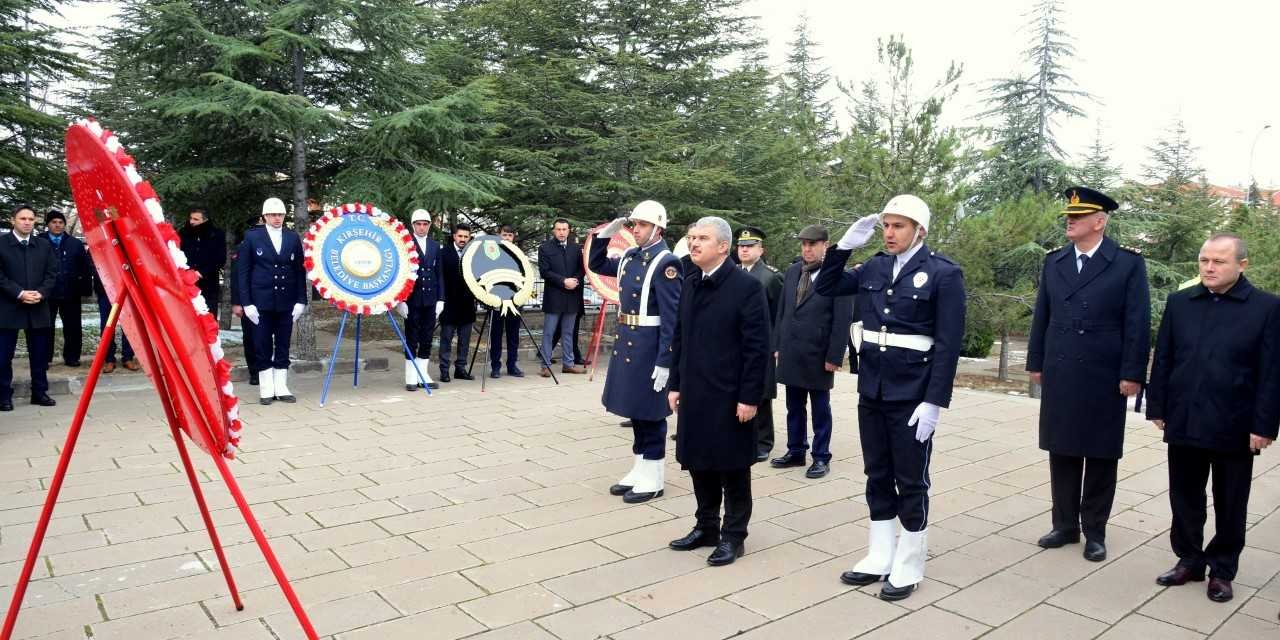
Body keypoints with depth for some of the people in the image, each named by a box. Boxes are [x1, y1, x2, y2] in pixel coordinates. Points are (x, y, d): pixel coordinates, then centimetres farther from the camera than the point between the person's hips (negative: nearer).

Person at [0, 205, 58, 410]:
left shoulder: (44, 245, 9)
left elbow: (52, 273, 6)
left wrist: (41, 293, -10)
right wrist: (19, 293, -15)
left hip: (38, 307, 3)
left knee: (39, 354, 7)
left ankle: (39, 392, 16)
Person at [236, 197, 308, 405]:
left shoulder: (293, 238, 7)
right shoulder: (252, 237, 2)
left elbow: (300, 271, 8)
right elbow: (243, 271, 1)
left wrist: (301, 301, 1)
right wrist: (246, 302, -6)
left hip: (286, 303, 2)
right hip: (261, 302, -2)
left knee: (283, 347, 7)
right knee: (263, 348, 3)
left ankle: (281, 387, 14)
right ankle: (266, 389, 11)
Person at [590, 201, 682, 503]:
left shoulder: (666, 263, -15)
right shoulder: (629, 256, 9)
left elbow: (671, 317, -18)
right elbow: (597, 265, 24)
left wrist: (664, 362, -21)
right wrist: (605, 233, 8)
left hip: (648, 347, -8)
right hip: (625, 341, 8)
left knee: (650, 413, 2)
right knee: (635, 410, 16)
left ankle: (653, 479, 15)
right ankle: (639, 470, 28)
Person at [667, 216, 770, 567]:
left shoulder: (747, 286, -12)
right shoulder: (689, 285, 10)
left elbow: (757, 347, -14)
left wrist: (749, 397, -16)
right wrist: (676, 385, 11)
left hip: (730, 397, -6)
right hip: (694, 394, 7)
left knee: (732, 468, 6)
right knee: (699, 464, 15)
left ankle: (733, 536, 20)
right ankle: (706, 527, 30)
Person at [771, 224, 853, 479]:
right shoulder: (792, 272, 9)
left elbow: (842, 320, -11)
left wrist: (834, 356, -13)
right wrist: (777, 345, 9)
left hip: (818, 356, -5)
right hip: (790, 353, 5)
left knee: (820, 410, 7)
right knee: (794, 408, 14)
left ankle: (821, 458, 17)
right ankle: (795, 452, 26)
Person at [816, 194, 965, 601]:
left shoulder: (944, 273, -8)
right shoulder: (874, 267, 6)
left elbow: (948, 343, -11)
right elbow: (825, 287, 12)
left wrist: (935, 402, -16)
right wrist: (846, 244, 0)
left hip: (912, 396, -5)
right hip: (871, 391, 5)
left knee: (911, 481, 7)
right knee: (877, 477, 14)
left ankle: (908, 568, 21)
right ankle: (879, 558, 28)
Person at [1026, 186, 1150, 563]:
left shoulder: (1128, 264, -3)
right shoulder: (1053, 262, 8)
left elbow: (1138, 324, -6)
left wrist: (1132, 374, -10)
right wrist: (1036, 363, 8)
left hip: (1104, 380, -3)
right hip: (1059, 377, 4)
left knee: (1101, 456, 7)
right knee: (1062, 453, 10)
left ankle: (1095, 531, 19)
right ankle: (1065, 525, 21)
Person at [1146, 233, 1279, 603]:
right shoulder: (1179, 303, 5)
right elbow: (1163, 360, 7)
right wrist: (1158, 408, 4)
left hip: (1234, 428, -2)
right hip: (1184, 423, 3)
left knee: (1229, 506, 11)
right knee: (1185, 499, 12)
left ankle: (1222, 571, 25)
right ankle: (1189, 560, 28)